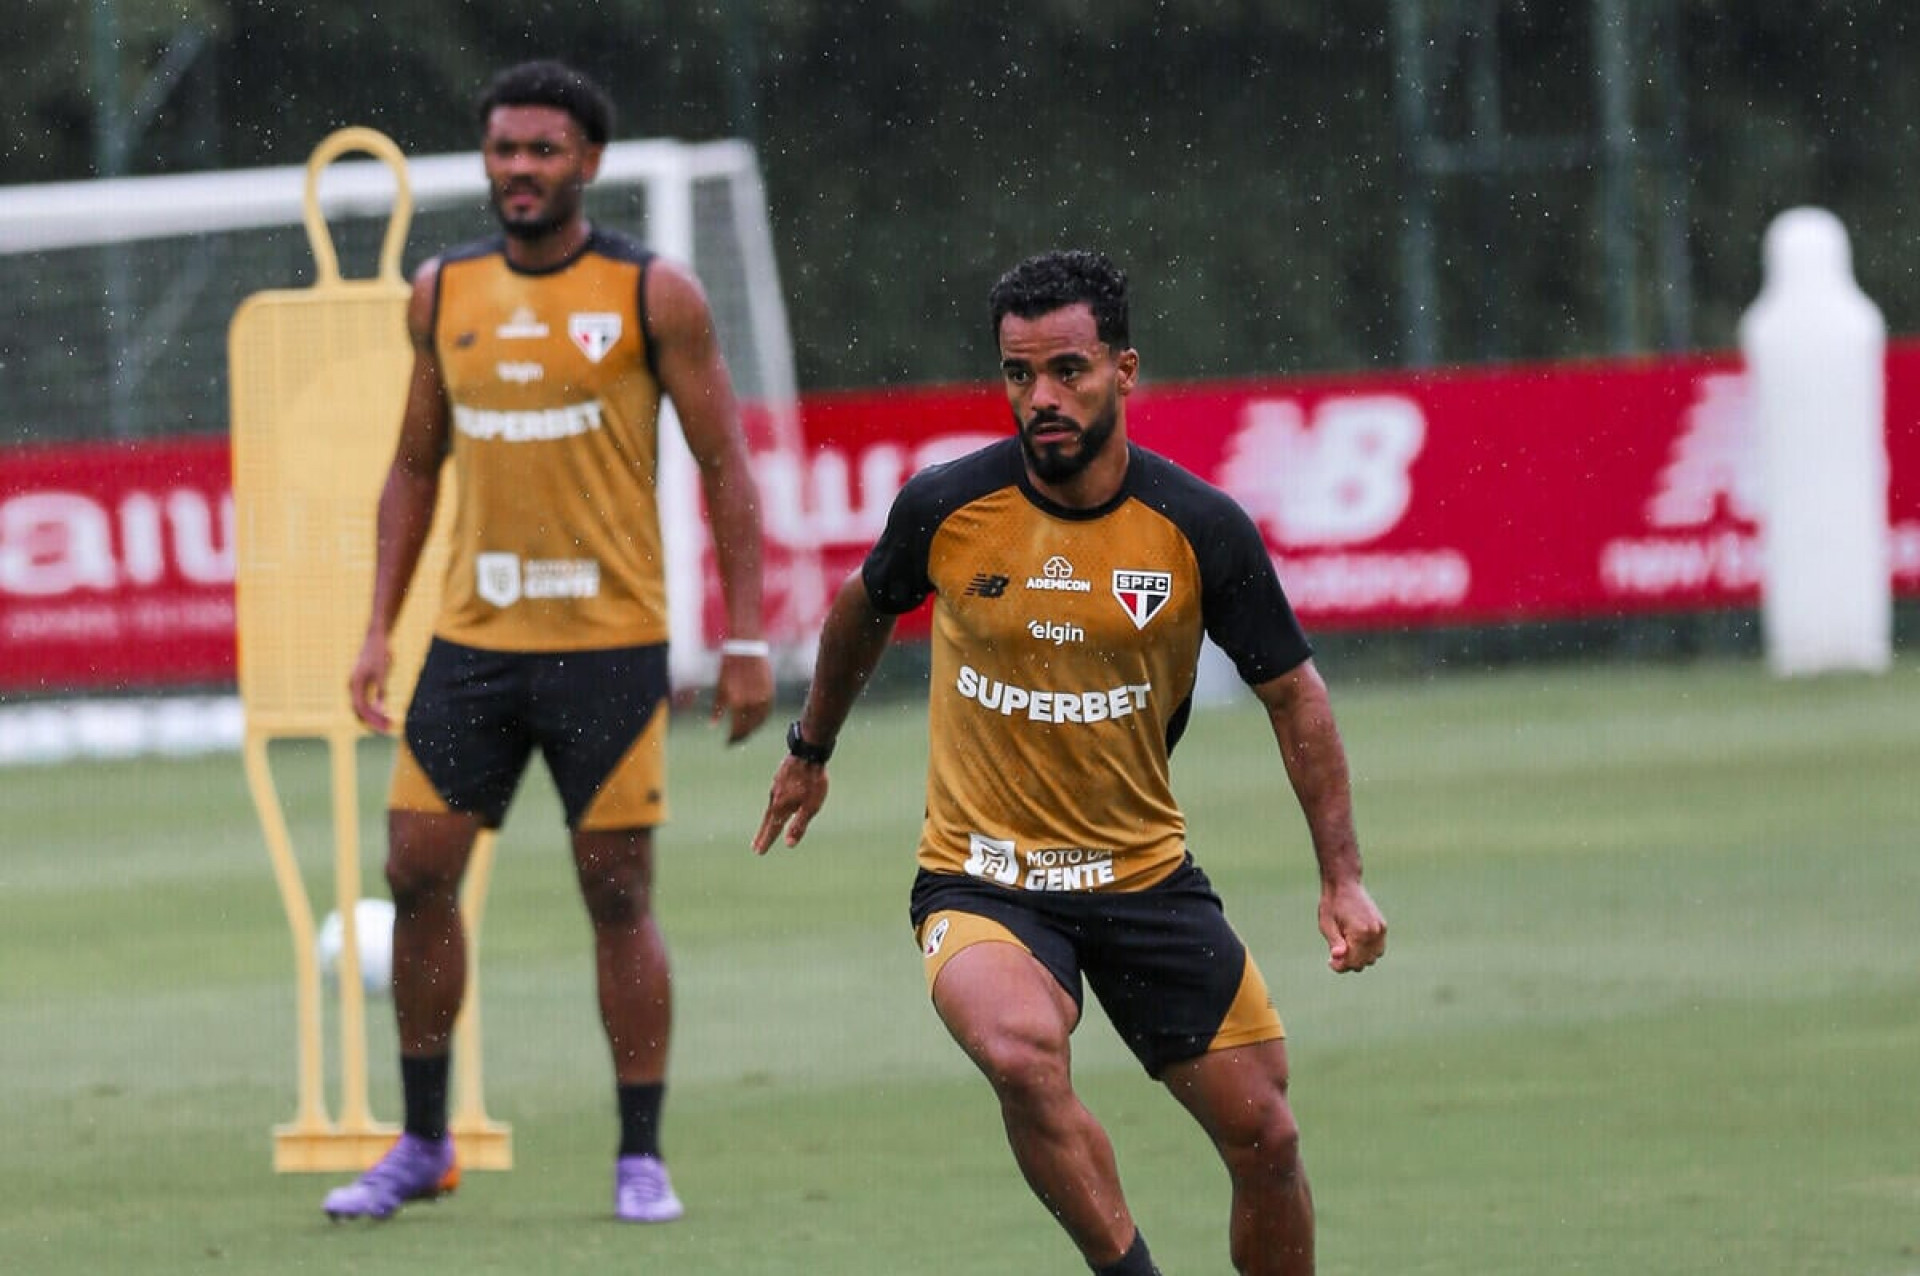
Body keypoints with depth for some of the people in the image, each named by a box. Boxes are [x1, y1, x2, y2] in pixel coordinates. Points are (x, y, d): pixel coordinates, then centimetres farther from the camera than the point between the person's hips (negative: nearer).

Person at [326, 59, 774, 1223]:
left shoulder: (653, 295, -4)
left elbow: (725, 465, -2)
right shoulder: (445, 295, 9)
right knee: (418, 872, 1)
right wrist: (380, 628, 10)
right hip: (473, 640, 4)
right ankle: (424, 1145, 13)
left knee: (619, 896, -2)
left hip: (609, 644, -4)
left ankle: (643, 1157, 7)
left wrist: (747, 637, -7)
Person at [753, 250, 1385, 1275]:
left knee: (1265, 1141, 0)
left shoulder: (1198, 528, -11)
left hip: (1145, 874, 2)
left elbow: (1293, 692, 1)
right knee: (1022, 1054, -34)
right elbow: (864, 610, 13)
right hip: (979, 878, -2)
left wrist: (1342, 878, -5)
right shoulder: (946, 507, -10)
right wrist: (809, 749, 27)